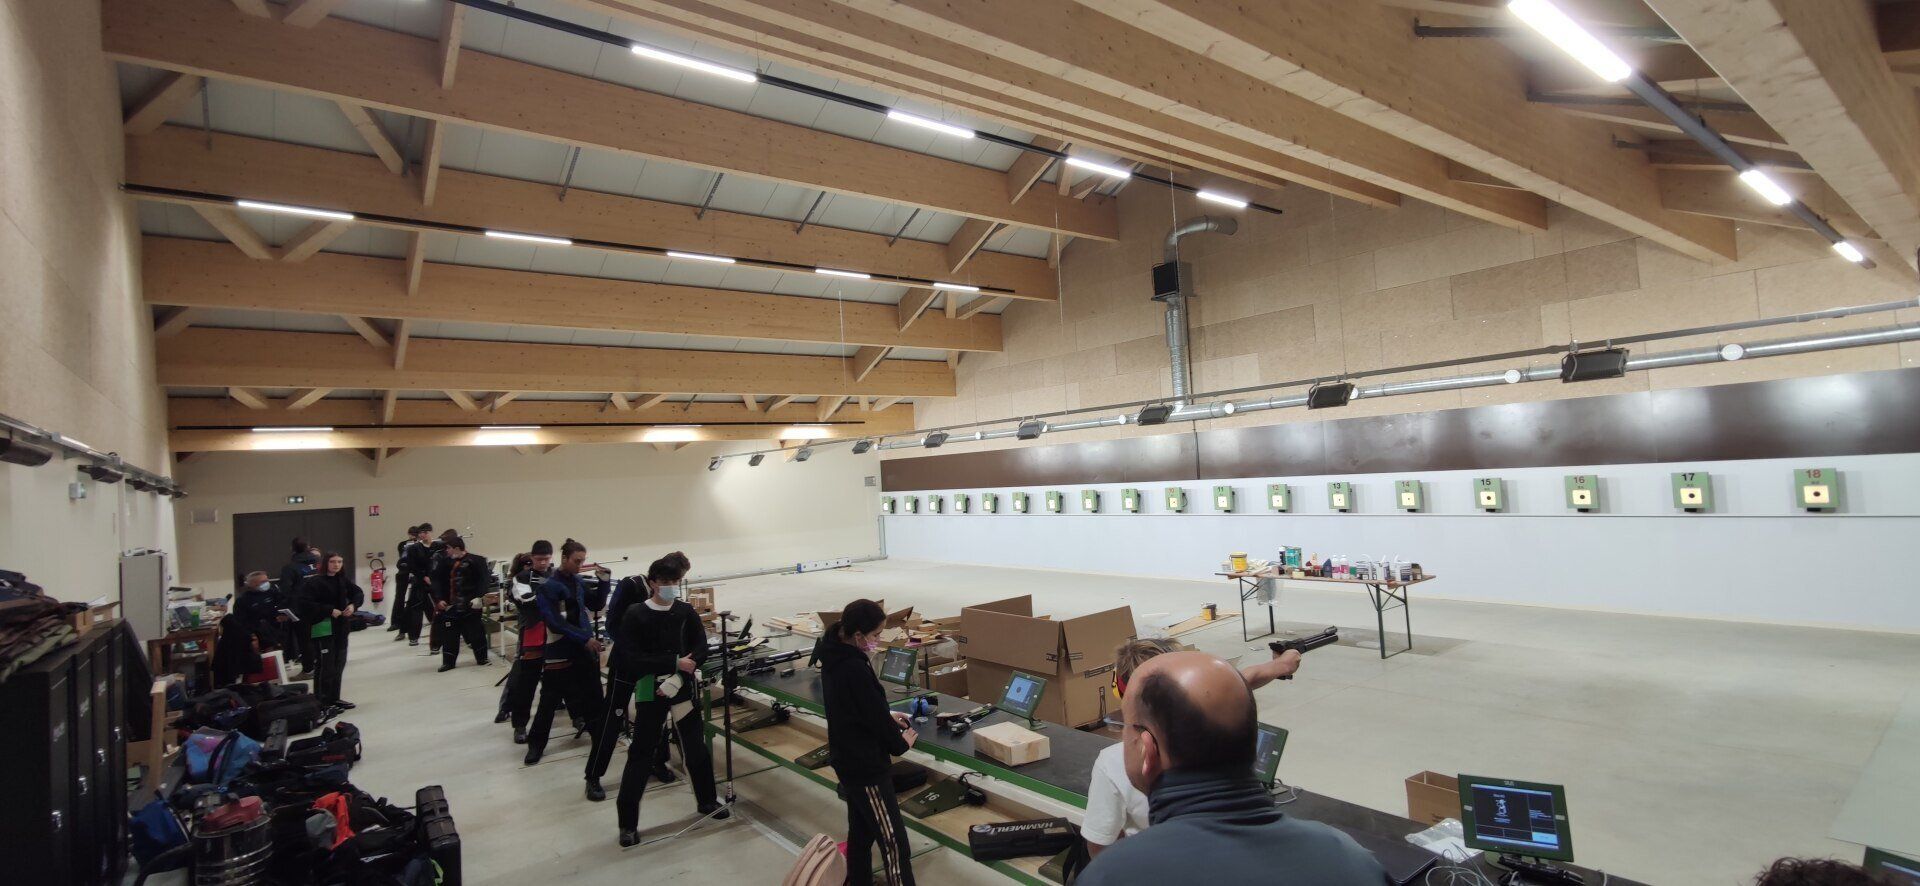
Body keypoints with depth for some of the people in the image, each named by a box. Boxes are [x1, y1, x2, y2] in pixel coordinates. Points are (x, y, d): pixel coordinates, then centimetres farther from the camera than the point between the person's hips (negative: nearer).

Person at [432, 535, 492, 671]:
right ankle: (448, 662, 17)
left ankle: (482, 658, 16)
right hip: (450, 605, 5)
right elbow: (438, 582, 11)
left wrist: (479, 597, -19)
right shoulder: (446, 563, 8)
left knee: (476, 632, 2)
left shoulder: (475, 561, -8)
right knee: (449, 634, 6)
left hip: (470, 605, -5)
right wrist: (439, 599, -1)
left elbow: (484, 580, -12)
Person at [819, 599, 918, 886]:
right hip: (866, 765, -10)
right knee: (894, 842, -3)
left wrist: (888, 716, 9)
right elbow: (875, 717, -20)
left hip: (848, 759, 10)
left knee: (861, 830, 22)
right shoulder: (855, 669, -29)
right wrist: (900, 743, -3)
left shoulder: (835, 657, 1)